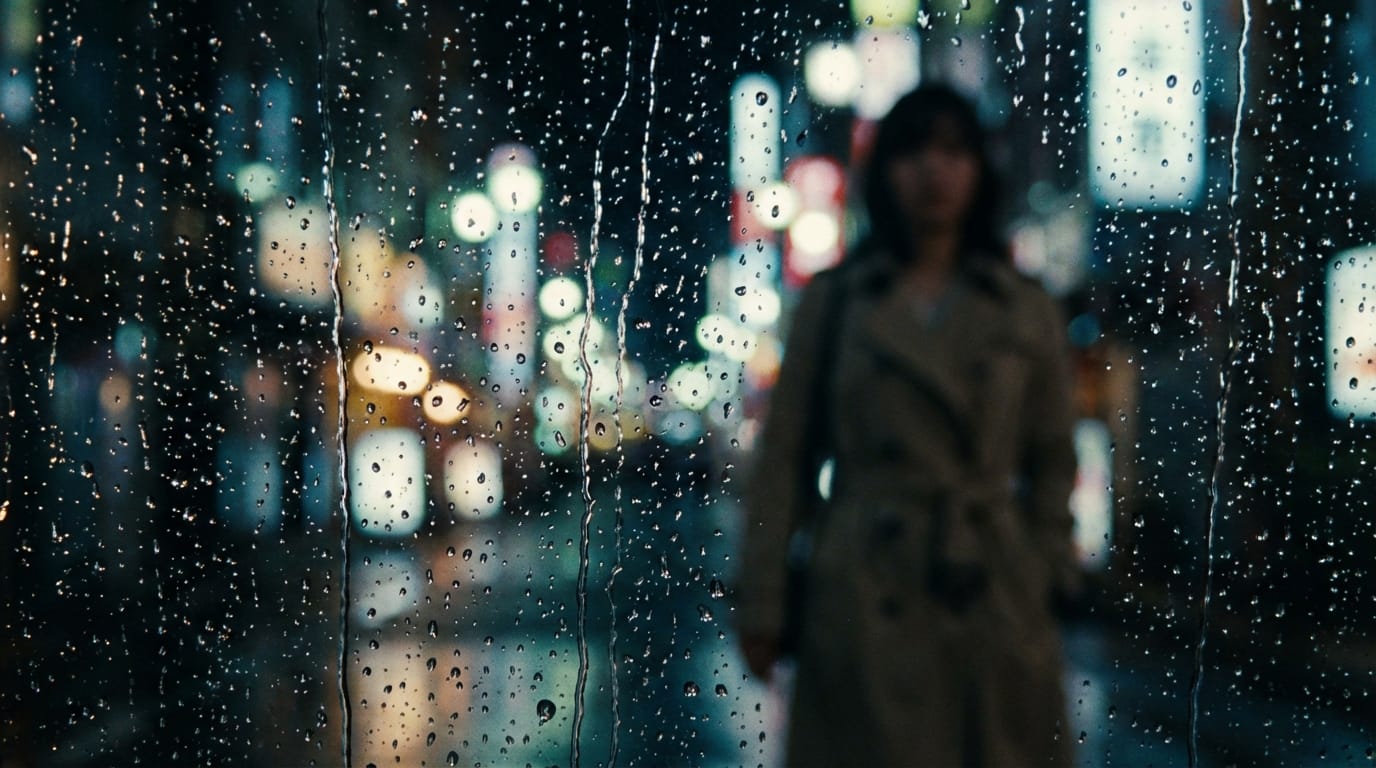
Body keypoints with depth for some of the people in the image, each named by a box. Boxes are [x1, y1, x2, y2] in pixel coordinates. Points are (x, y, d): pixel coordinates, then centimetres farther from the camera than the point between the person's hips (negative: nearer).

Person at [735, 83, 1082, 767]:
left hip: (996, 601, 1)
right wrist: (762, 602, -1)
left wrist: (1049, 579, 3)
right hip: (865, 603, -1)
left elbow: (1051, 462, 12)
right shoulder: (832, 302, 4)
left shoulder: (1028, 312, 8)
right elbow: (784, 458, 4)